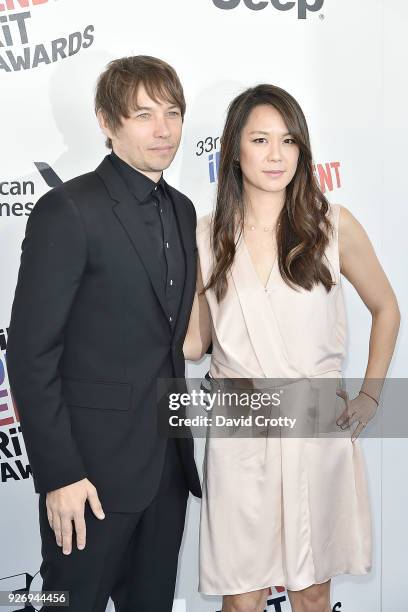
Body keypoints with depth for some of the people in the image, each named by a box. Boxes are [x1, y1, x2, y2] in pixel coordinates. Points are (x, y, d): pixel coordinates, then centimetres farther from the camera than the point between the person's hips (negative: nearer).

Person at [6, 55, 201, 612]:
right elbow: (30, 353, -15)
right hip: (94, 466, -6)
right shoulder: (68, 210, -13)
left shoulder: (182, 210, 9)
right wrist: (58, 473, -16)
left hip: (168, 462, 7)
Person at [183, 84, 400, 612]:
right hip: (238, 435, 0)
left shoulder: (333, 225, -2)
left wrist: (369, 396, 4)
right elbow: (195, 341, 8)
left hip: (318, 430, 0)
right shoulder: (207, 236, 1)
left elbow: (385, 310, 10)